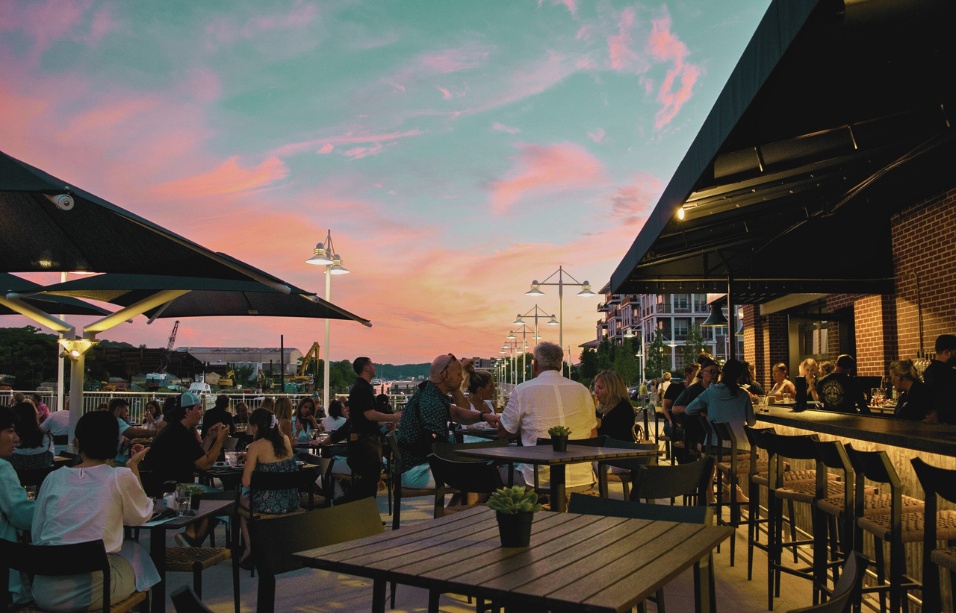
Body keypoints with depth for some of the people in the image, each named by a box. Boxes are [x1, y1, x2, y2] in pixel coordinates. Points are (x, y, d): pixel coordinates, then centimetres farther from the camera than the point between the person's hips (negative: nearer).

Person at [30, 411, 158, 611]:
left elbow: (36, 537, 11)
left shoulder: (53, 478, 4)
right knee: (135, 552, 25)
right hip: (91, 590, -4)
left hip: (44, 591, 4)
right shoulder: (121, 477, -6)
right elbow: (142, 516, 12)